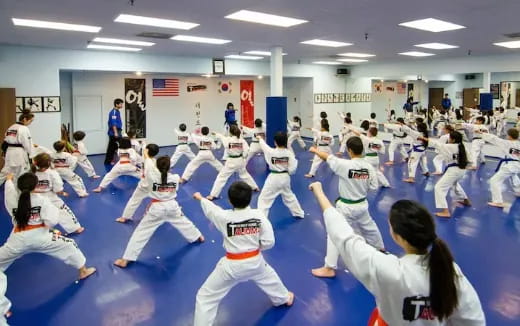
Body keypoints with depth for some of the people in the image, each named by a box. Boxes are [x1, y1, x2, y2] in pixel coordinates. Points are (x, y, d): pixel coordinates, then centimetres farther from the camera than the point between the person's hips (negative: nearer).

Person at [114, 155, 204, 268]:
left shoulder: (153, 177, -18)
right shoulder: (175, 177, -10)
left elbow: (149, 163, 0)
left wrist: (146, 155, 20)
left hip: (156, 208, -3)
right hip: (172, 206, 3)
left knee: (141, 232, 3)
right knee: (183, 222, 29)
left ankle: (125, 260, 6)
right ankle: (198, 237, 51)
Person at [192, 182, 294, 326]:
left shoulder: (224, 217, -21)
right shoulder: (259, 215, -16)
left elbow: (210, 209, 1)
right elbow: (269, 242, -11)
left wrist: (200, 198, 23)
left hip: (232, 265, -4)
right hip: (254, 261, 4)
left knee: (205, 297, 11)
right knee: (269, 277, 36)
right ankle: (284, 298, 62)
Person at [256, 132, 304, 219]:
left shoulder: (271, 152, -18)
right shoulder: (289, 153, -12)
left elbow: (263, 145, 4)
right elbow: (292, 169, -12)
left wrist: (260, 139, 25)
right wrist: (287, 172, 12)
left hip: (274, 178, -4)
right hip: (285, 177, 5)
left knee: (264, 198, 5)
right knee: (289, 196, 27)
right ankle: (299, 213, 42)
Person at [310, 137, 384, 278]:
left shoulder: (345, 165, -25)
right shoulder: (369, 167, -9)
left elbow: (327, 157, -12)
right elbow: (373, 186, 1)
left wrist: (315, 150, 6)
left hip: (346, 207, -6)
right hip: (362, 204, 6)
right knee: (369, 227, 30)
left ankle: (329, 268, 3)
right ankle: (380, 248, 55)